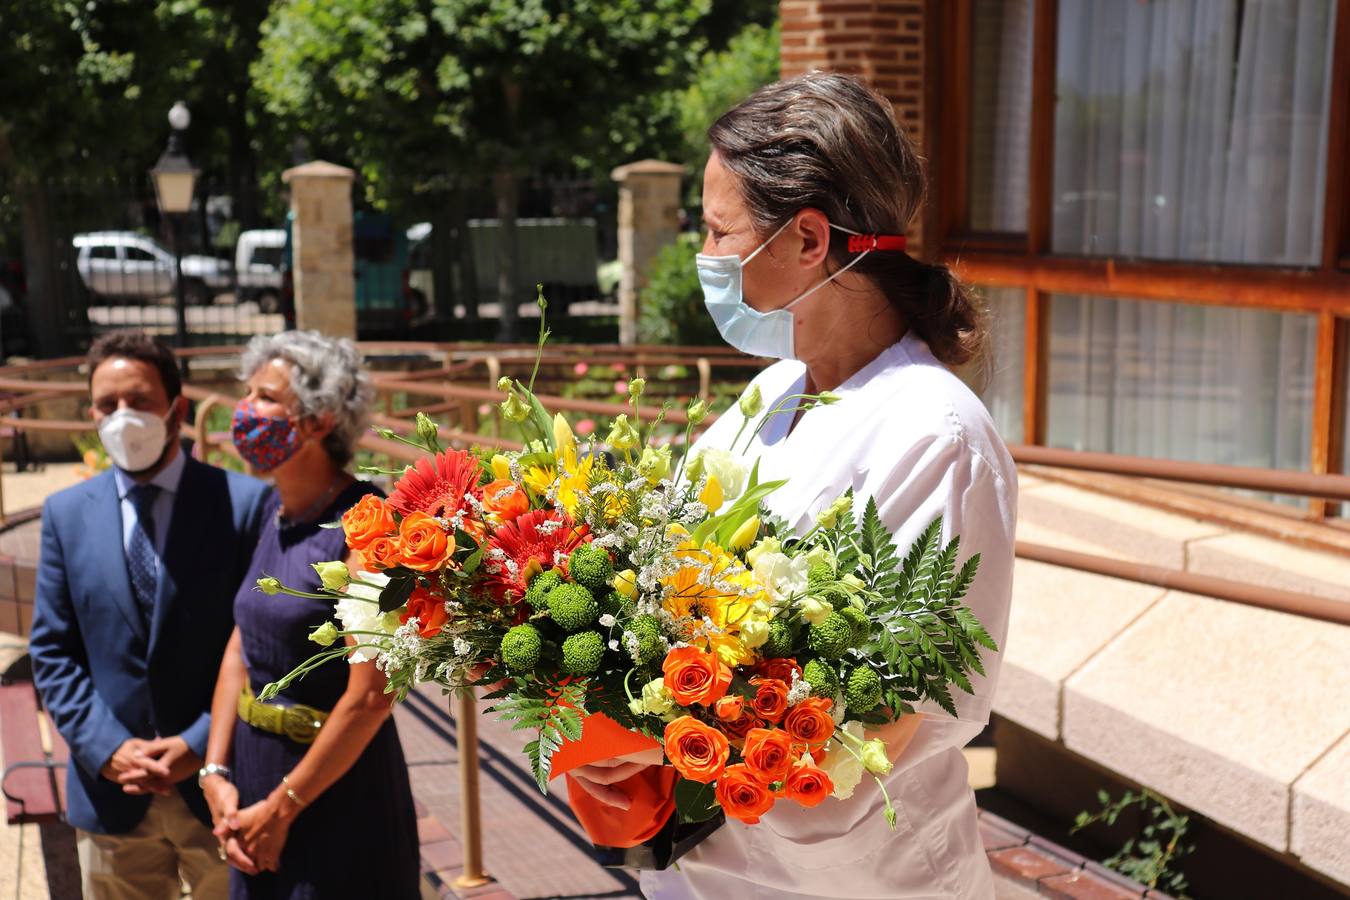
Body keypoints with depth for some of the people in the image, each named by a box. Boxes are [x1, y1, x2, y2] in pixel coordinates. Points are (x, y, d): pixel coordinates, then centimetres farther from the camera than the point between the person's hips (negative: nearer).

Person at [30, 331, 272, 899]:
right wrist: (107, 748, -8)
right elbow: (52, 651, 5)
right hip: (111, 789, 3)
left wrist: (201, 744, -13)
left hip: (219, 781, -2)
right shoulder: (66, 513, 5)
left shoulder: (245, 503, -6)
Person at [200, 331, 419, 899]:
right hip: (257, 767, 7)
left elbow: (371, 697, -21)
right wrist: (217, 774, -2)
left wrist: (282, 808, -14)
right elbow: (240, 649, 7)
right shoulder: (275, 512, 4)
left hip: (337, 789, -7)